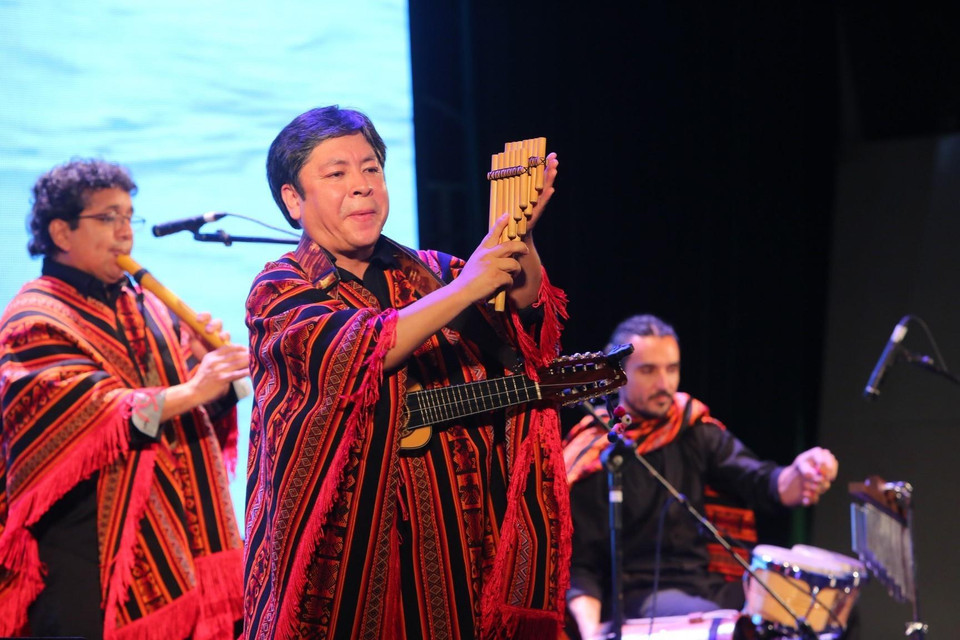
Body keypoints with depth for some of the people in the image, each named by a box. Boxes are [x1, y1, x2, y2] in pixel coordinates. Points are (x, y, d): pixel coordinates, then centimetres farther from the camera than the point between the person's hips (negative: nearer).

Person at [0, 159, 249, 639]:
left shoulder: (148, 311, 18)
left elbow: (208, 412, 13)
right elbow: (86, 414, -19)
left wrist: (213, 363, -9)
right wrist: (189, 392, -25)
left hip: (179, 539, 6)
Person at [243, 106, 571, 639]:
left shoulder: (430, 273, 11)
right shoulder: (279, 291, 0)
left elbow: (528, 333, -4)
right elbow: (350, 351, -19)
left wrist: (522, 243, -21)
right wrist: (464, 289, -25)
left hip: (452, 535, 3)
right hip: (342, 545, -3)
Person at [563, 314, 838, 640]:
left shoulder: (695, 430, 8)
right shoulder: (589, 457, -6)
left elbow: (760, 482, -4)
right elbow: (579, 564, -8)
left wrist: (797, 476, -28)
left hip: (705, 582, 6)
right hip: (637, 597, -5)